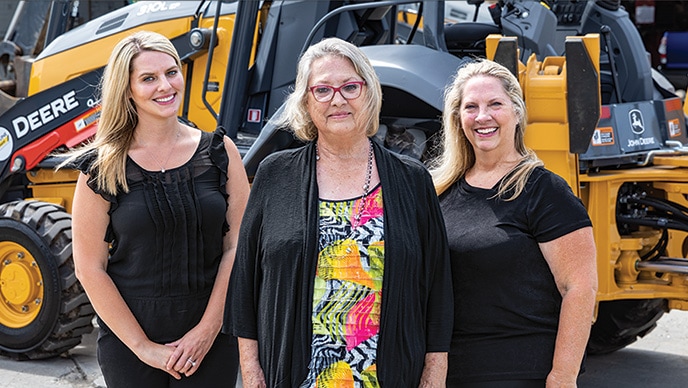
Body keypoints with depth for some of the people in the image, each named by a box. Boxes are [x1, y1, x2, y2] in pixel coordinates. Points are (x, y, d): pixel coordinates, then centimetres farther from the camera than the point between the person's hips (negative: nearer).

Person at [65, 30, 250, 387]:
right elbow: (90, 269, -5)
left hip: (211, 340, 1)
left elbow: (238, 246, -1)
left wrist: (208, 329, -8)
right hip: (128, 341, -1)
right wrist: (143, 347, -9)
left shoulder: (219, 152, 1)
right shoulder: (103, 169, -4)